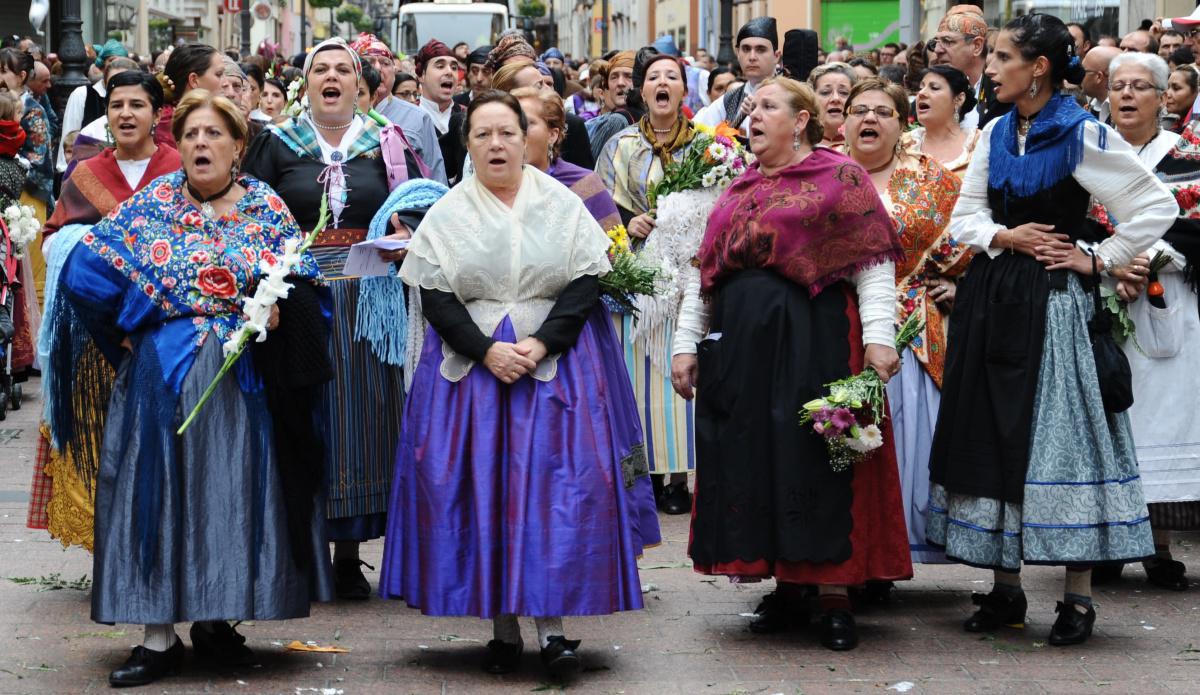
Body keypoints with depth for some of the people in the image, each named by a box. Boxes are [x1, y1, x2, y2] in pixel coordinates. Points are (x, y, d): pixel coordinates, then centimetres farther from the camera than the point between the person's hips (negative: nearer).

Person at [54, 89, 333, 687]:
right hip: (163, 375, -1)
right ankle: (159, 636, 0)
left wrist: (278, 309, -15)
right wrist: (132, 326, -3)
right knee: (161, 491, -3)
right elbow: (85, 273, 0)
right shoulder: (150, 204, 3)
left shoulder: (266, 207, 5)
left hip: (244, 379, 1)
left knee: (234, 492, 2)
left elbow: (302, 286, 4)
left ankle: (215, 619, 14)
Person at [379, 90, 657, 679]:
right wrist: (486, 350, -14)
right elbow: (434, 297, 0)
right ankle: (503, 628, 4)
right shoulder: (446, 214, 6)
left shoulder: (563, 205, 5)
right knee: (482, 490, -3)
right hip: (470, 361, 1)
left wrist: (542, 343, -14)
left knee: (557, 485, -9)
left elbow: (585, 284, -1)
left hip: (555, 360, -1)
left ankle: (553, 626, -7)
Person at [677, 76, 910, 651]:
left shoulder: (839, 177, 0)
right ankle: (785, 583, 17)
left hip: (816, 340, -6)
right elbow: (705, 273, 19)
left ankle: (834, 596, 2)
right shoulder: (738, 189, 17)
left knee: (817, 458, -5)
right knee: (753, 457, 5)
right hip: (740, 342, 6)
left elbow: (873, 262, -8)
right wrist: (686, 342, 13)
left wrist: (879, 336, -17)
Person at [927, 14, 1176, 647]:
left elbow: (1157, 205, -10)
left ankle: (1078, 597, 1)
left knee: (1059, 436, -5)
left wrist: (1100, 260, -9)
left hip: (1051, 302, -6)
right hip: (990, 301, 6)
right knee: (991, 436, 7)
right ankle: (1005, 589, 16)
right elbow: (965, 215, 12)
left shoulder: (1083, 134, -9)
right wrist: (1003, 237, -7)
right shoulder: (995, 133, 9)